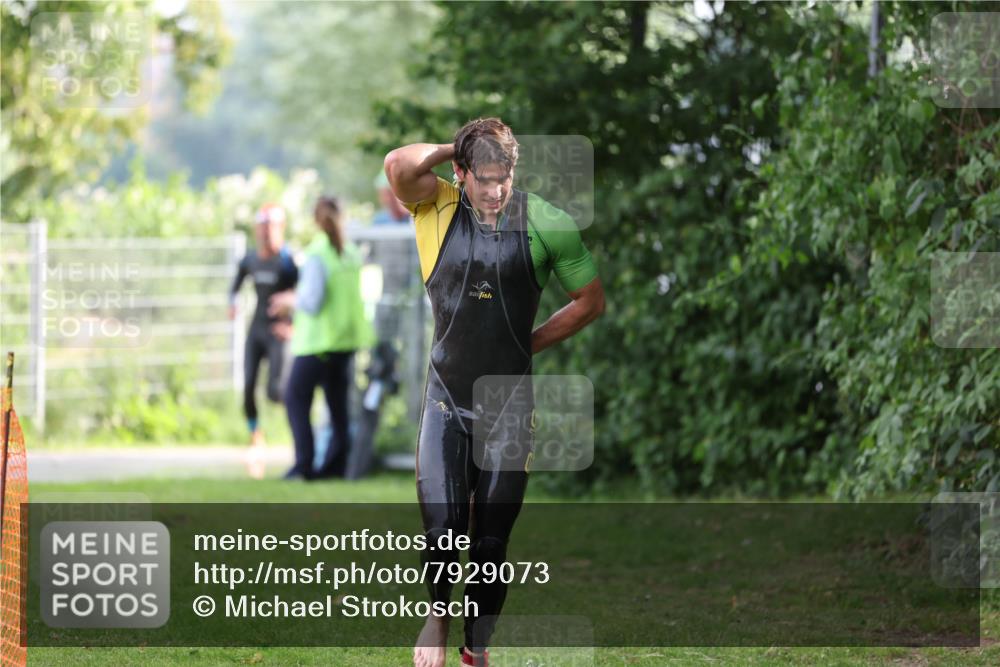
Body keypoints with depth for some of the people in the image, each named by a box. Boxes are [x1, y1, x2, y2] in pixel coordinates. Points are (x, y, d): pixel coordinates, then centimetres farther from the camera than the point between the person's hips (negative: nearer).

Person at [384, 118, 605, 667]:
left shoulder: (545, 225, -6)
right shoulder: (436, 206, -6)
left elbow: (590, 300, 6)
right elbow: (399, 166, -28)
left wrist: (532, 342, 4)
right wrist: (454, 150, -12)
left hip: (509, 405, 0)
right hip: (446, 399, 0)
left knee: (491, 540, 5)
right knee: (442, 530, -8)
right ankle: (437, 612, 23)